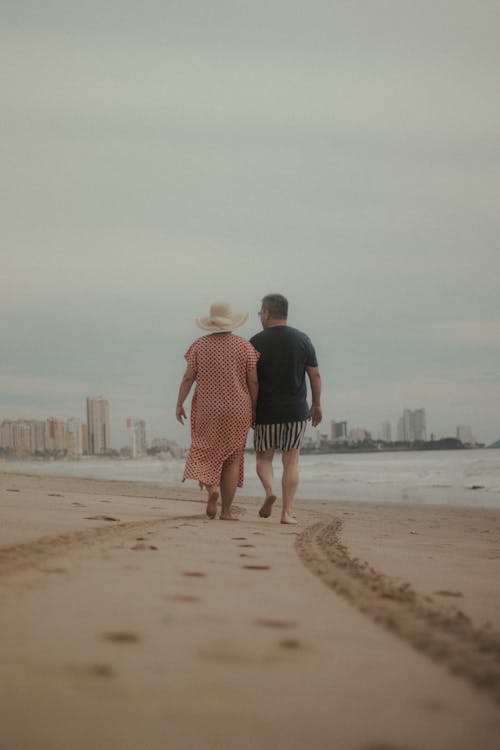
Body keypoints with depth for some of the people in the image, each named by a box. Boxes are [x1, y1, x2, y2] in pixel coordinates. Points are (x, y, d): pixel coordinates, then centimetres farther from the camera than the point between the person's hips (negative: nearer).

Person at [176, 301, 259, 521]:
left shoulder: (199, 345, -1)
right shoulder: (244, 346, -3)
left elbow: (188, 377, -4)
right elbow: (253, 381, -4)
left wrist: (179, 404, 2)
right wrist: (254, 409, 3)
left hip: (207, 410, 1)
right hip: (237, 410, -1)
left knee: (206, 455, 14)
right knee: (232, 458, 5)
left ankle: (211, 488, -14)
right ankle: (226, 511, 2)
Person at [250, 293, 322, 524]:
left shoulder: (257, 342, -5)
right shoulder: (302, 340, 2)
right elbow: (315, 375, 4)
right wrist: (317, 405, 13)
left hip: (266, 411, -1)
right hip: (296, 411, 2)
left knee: (263, 457, 15)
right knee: (291, 461, 7)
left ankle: (269, 490, -11)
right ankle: (287, 512, 1)